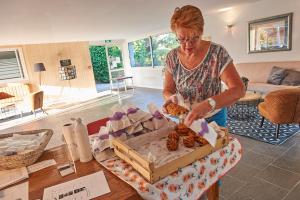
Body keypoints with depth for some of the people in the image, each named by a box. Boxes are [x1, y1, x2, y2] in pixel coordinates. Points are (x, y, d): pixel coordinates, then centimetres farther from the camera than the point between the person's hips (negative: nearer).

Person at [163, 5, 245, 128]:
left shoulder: (217, 53, -21)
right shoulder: (172, 57, -11)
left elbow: (239, 89, -27)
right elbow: (167, 91, -4)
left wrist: (209, 104, -44)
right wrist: (171, 98, -28)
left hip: (214, 118, -2)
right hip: (185, 119, 3)